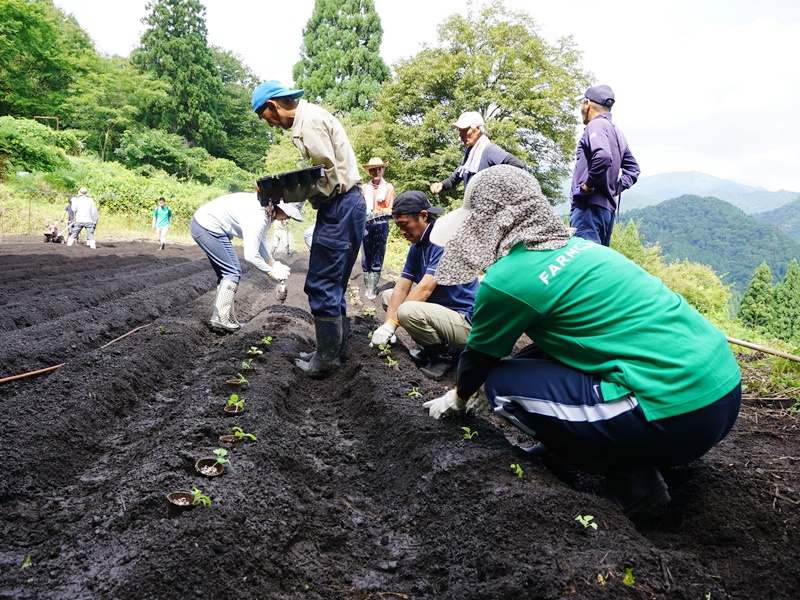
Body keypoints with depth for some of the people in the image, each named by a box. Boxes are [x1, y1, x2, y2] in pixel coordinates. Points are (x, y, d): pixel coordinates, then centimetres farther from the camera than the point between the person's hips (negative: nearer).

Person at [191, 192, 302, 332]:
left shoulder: (267, 213, 0)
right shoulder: (258, 217, -29)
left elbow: (260, 241, 8)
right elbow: (250, 255, -29)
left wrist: (275, 264, -3)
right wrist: (272, 272, -17)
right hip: (207, 227, -10)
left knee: (226, 273, 13)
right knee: (233, 273, -7)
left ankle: (219, 318, 16)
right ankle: (222, 319, -4)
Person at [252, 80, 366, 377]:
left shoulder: (308, 121, -13)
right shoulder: (310, 117, 19)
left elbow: (328, 177, -19)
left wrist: (283, 193, -14)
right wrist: (283, 192, 7)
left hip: (340, 206, -10)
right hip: (342, 206, 10)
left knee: (322, 286, -5)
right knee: (332, 285, 15)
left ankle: (326, 358, 5)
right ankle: (332, 350, 24)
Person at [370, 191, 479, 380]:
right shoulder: (417, 246, 9)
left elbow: (425, 288, -26)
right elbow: (402, 287, 1)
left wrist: (392, 323, -24)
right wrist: (387, 324, -14)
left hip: (465, 322, -9)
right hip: (439, 309, 9)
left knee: (408, 310, -32)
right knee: (388, 296, 10)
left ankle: (445, 354, -6)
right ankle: (430, 350, 10)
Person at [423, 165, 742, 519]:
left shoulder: (506, 279, -12)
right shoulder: (573, 246, 15)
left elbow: (480, 357, 7)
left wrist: (458, 397, 29)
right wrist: (478, 387, 36)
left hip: (678, 415, -9)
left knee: (502, 385, -2)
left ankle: (630, 477, 3)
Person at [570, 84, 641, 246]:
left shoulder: (596, 125, -5)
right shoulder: (617, 132, 23)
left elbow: (603, 156, -26)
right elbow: (633, 168, 30)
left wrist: (587, 186, -15)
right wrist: (617, 187, 18)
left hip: (588, 206, -10)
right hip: (608, 207, 10)